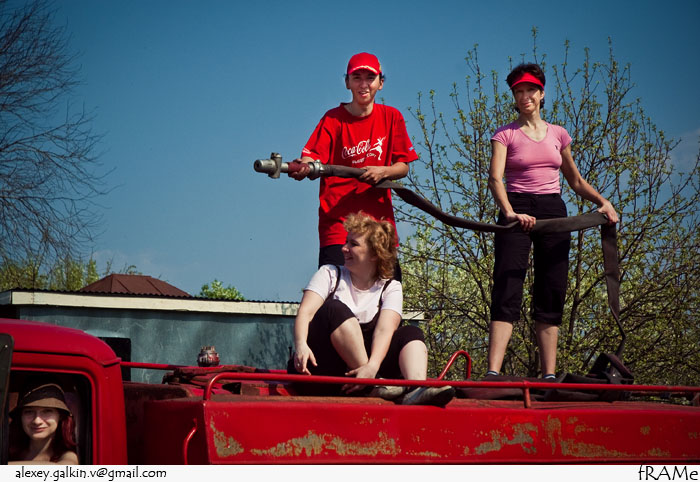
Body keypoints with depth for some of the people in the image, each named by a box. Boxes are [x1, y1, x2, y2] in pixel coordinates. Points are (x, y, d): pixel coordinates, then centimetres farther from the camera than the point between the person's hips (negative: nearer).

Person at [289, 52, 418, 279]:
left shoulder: (391, 117, 7)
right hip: (337, 219, -3)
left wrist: (383, 171, -15)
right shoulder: (334, 119, -2)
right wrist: (301, 168, -39)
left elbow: (403, 166, 7)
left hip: (380, 220, 3)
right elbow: (312, 157, -15)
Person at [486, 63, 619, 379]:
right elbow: (495, 177, -10)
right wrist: (509, 212, -28)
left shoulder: (557, 134, 15)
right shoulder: (505, 135, 5)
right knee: (507, 293, -13)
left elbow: (575, 181, 22)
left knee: (551, 294, 1)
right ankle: (493, 373, -20)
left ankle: (549, 376, 4)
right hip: (517, 212, -4)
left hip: (553, 211, 4)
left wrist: (603, 202, 3)